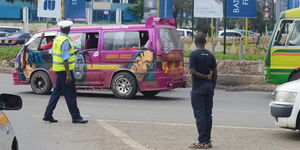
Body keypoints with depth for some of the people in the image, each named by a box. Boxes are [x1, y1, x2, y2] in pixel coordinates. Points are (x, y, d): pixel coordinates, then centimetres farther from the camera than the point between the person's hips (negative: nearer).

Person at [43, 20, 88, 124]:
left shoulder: (57, 39, 11)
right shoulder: (66, 41, -18)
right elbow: (65, 59, -22)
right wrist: (68, 74, -23)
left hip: (58, 70, 9)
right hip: (65, 70, -9)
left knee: (57, 92, 13)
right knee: (70, 95, -4)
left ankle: (48, 115, 13)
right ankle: (76, 117, 1)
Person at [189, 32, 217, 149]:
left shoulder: (194, 54, -10)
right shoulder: (210, 55, 7)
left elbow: (193, 71, -18)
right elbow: (214, 73, 8)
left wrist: (205, 77, -7)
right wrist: (212, 87, 15)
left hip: (198, 88, -6)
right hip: (209, 87, 6)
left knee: (200, 115, -4)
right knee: (208, 115, 9)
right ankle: (208, 141, 12)